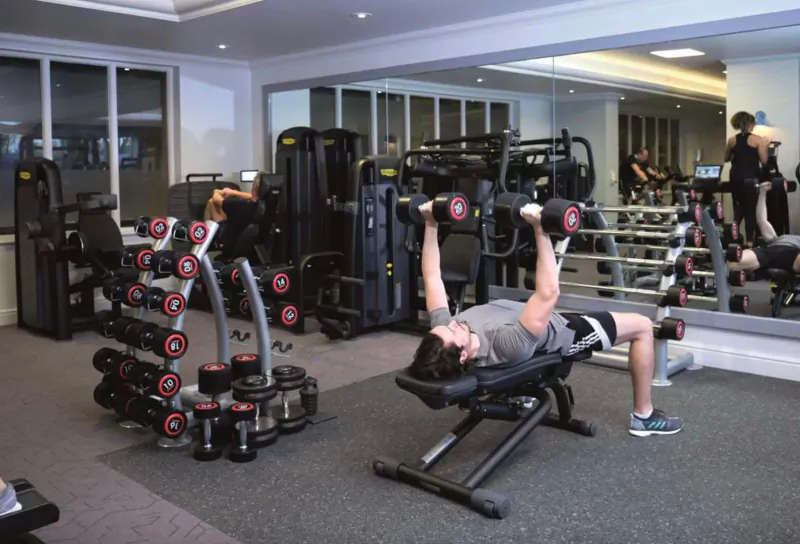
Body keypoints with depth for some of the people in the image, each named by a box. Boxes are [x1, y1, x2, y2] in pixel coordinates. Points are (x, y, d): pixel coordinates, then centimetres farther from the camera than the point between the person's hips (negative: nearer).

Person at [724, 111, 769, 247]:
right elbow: (764, 161, -9)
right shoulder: (758, 139, -8)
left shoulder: (732, 140, 3)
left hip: (736, 178, 4)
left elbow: (726, 159, 14)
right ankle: (749, 240, 2)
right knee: (751, 209, 3)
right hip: (751, 178, -3)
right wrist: (765, 146, 4)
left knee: (738, 207, 16)